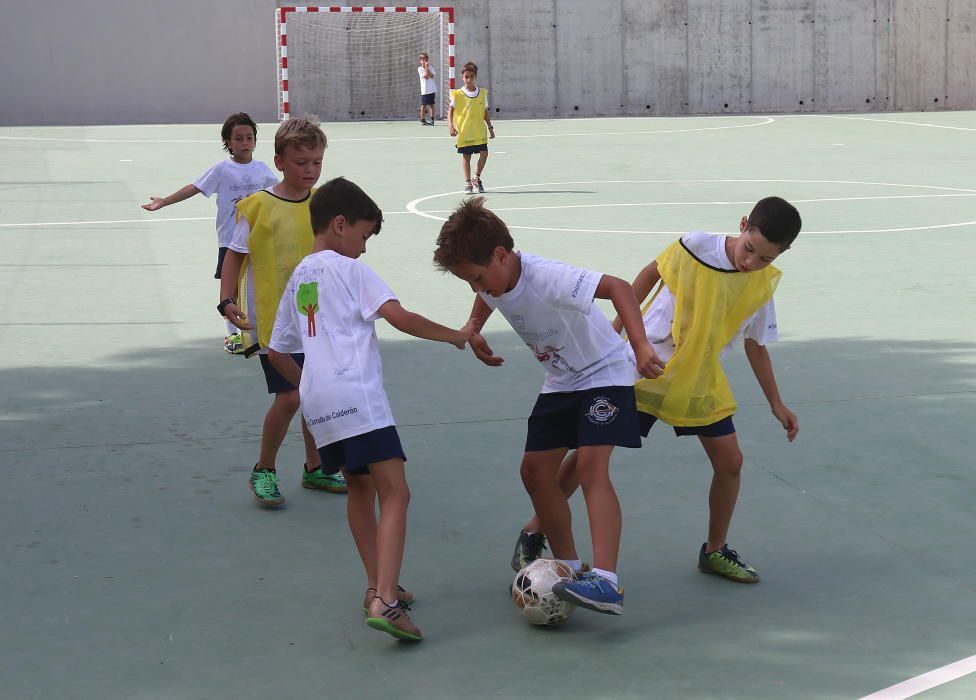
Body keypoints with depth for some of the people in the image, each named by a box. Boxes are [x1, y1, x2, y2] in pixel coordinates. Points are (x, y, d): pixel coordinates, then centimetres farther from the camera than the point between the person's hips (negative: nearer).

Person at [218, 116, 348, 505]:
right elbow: (235, 255, -3)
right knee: (289, 396, -10)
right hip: (273, 321, -5)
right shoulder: (258, 207, -10)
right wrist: (227, 302, -13)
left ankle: (314, 469, 28)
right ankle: (263, 471, 10)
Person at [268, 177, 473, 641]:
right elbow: (399, 317, -13)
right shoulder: (350, 270, 0)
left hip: (316, 402, 8)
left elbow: (277, 352, 26)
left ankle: (378, 587, 28)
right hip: (356, 396, -8)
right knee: (394, 493, -11)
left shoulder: (298, 279, 21)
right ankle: (385, 601, -25)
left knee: (359, 488, 24)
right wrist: (456, 336, -2)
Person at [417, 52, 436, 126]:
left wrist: (427, 68, -11)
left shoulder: (430, 68, 7)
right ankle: (422, 120, 3)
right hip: (424, 90, -3)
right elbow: (426, 76, -13)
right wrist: (426, 67, -14)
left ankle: (432, 120, 10)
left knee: (431, 104, 6)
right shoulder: (420, 69, -2)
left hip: (432, 89, 3)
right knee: (423, 105, -2)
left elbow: (431, 75, -10)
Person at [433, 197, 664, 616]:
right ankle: (569, 568, 18)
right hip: (560, 382, 9)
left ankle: (606, 583, -32)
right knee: (535, 471, 4)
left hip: (605, 374, -9)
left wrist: (640, 346, -51)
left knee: (591, 467, -24)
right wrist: (473, 331, 2)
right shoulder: (493, 280, -8)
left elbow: (618, 287, -41)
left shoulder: (548, 279, -33)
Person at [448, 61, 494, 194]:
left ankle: (477, 178, 16)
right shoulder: (458, 94, -3)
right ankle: (468, 183, 12)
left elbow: (485, 112, 13)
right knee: (466, 156, 3)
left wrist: (490, 127, 11)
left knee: (484, 154, -5)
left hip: (480, 132, 2)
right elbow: (451, 111, -3)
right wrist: (451, 126, -15)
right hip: (464, 132, -2)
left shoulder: (482, 93, 5)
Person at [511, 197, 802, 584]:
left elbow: (756, 345, 8)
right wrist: (616, 327, 3)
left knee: (730, 461, -1)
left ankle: (715, 551, 21)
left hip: (700, 382, 4)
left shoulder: (763, 285, -6)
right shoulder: (695, 246, -19)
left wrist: (776, 404, 11)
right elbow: (652, 272, -1)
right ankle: (533, 534, 8)